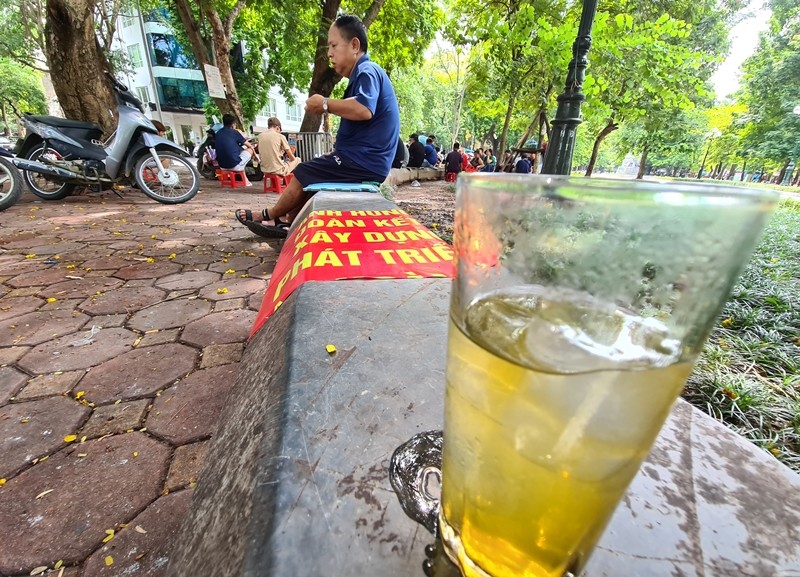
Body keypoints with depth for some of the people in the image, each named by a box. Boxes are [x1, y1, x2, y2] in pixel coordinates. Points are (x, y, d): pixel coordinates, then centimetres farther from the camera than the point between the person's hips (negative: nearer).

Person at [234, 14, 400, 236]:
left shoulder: (367, 71, -10)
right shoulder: (364, 74, 22)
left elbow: (363, 110, -31)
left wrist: (325, 104, -17)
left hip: (363, 161, -10)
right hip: (365, 160, 10)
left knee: (303, 174, -2)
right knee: (308, 173, 17)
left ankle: (269, 216, 19)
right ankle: (290, 224, 15)